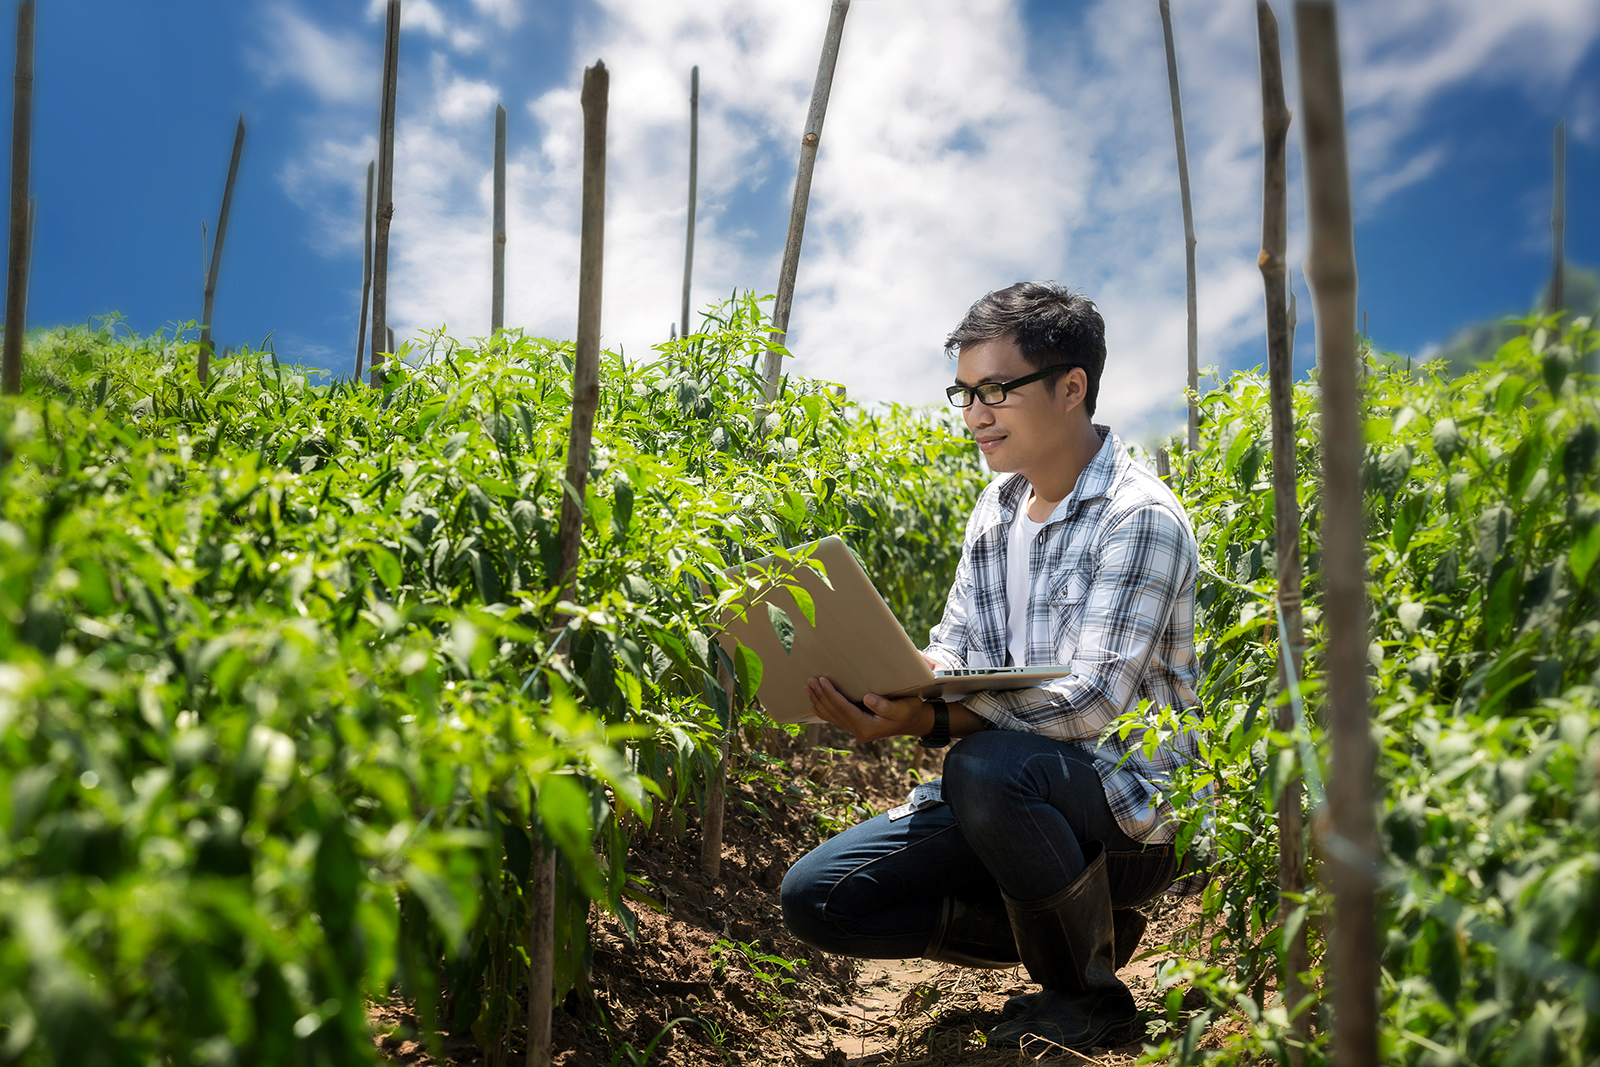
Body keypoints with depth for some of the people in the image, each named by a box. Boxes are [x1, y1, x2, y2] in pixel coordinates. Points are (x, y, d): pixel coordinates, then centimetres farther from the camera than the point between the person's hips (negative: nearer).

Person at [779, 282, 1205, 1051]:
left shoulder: (1139, 518, -16)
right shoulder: (998, 506, 9)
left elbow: (1094, 699, -26)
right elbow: (955, 650, 5)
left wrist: (931, 720, -40)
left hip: (1131, 813, -7)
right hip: (1021, 806, 7)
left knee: (989, 765, -39)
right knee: (813, 897, -5)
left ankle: (1090, 995, -10)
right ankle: (1078, 924, 7)